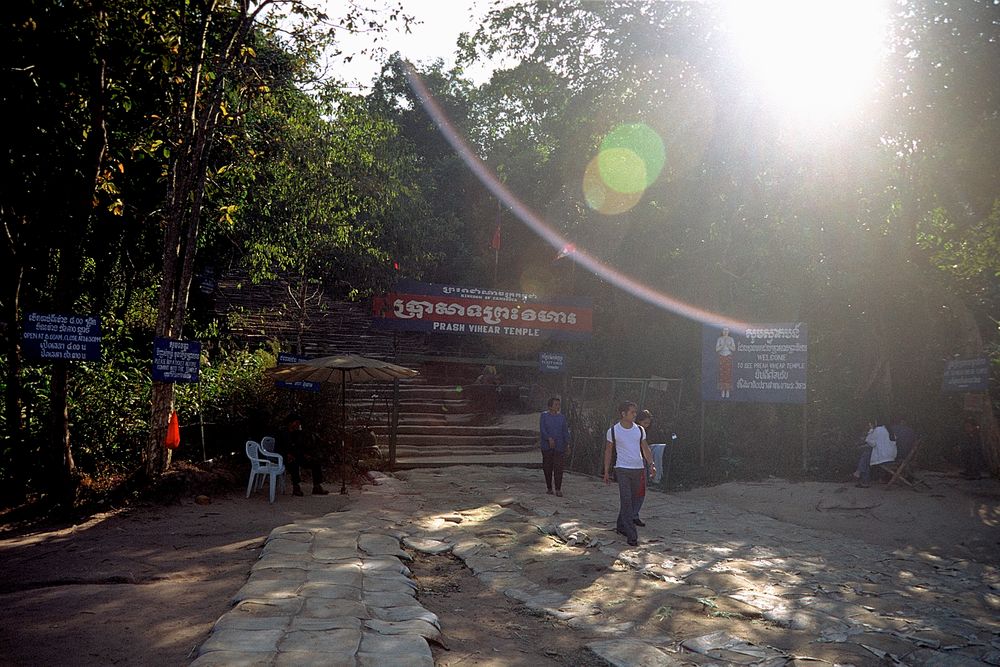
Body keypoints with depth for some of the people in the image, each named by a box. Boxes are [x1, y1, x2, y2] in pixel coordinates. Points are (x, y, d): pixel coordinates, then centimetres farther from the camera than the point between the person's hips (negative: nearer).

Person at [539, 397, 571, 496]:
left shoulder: (562, 417, 7)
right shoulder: (544, 416, 0)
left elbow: (565, 431, 4)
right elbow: (542, 429, -9)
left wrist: (567, 445, -6)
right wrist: (549, 439, -24)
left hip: (559, 446, 1)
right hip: (546, 446, -1)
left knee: (558, 467, -7)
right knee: (547, 467, 4)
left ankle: (558, 490, -6)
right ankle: (549, 488, 17)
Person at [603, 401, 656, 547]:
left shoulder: (639, 429, 6)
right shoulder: (613, 431, -3)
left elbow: (645, 448, 13)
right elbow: (608, 451, 4)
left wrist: (651, 464, -1)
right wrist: (606, 472, 3)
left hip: (638, 468, 4)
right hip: (622, 469, -4)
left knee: (630, 499, 12)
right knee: (626, 501, -11)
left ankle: (621, 526, 29)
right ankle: (631, 535, -13)